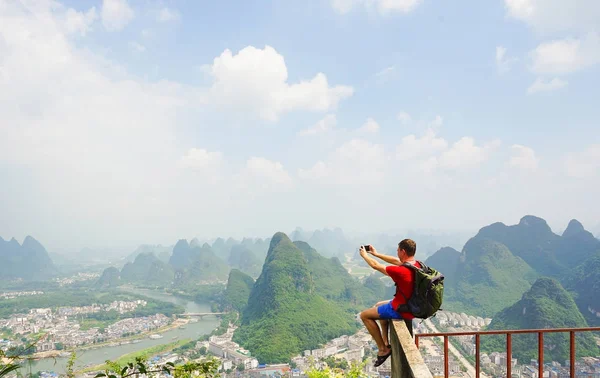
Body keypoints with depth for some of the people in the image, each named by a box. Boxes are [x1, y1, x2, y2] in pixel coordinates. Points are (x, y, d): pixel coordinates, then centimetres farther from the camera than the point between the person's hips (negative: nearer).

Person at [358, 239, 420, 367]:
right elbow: (396, 261, 13)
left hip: (402, 310, -9)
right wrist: (376, 254, 18)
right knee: (379, 305, 30)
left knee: (365, 315, 4)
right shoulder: (416, 265, -5)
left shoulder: (400, 271, -30)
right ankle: (385, 342, 30)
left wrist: (364, 255, 4)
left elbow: (375, 265, -15)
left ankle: (383, 349, 9)